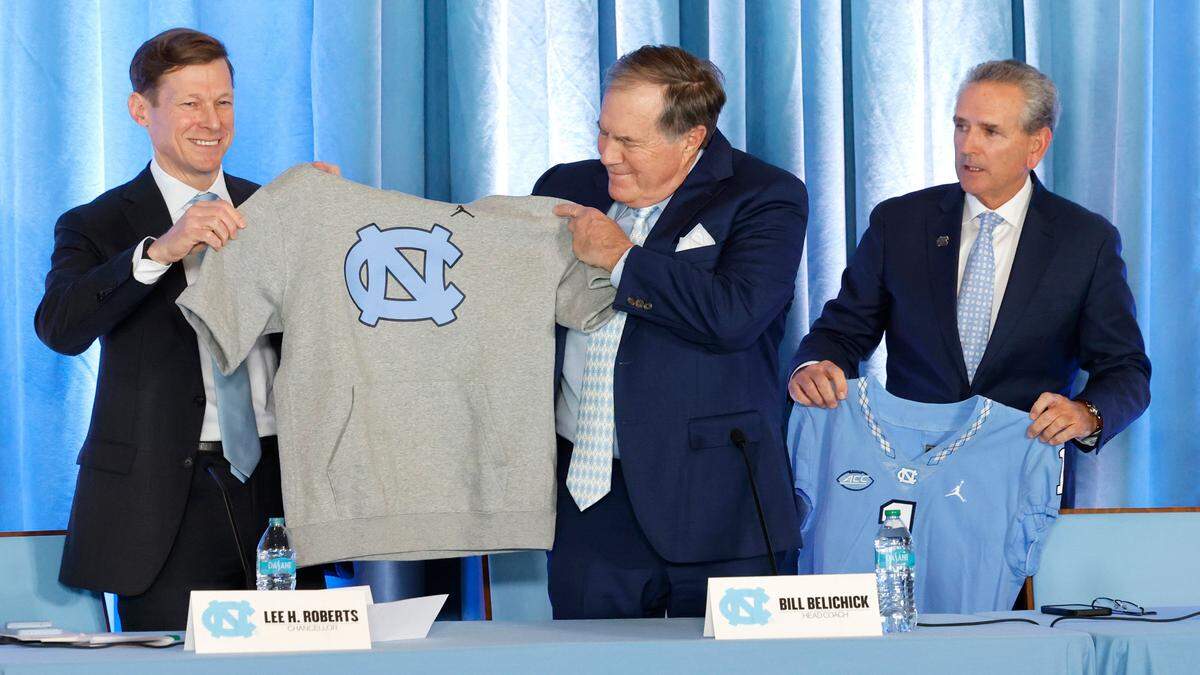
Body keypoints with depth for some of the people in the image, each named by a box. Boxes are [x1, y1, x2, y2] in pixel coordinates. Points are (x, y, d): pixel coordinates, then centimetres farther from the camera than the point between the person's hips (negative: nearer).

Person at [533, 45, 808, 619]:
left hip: (711, 504, -4)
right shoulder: (568, 189, 13)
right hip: (588, 501, 4)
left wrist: (623, 259, -12)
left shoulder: (766, 199, -3)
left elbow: (735, 315, -20)